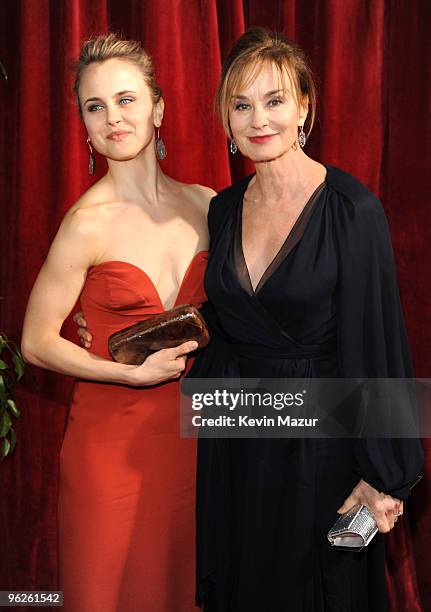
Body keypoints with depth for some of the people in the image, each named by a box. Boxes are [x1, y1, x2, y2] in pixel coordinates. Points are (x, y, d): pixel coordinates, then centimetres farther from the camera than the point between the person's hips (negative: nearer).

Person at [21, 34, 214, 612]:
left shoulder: (203, 204, 2)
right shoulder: (88, 223, -13)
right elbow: (37, 343, -9)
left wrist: (208, 340, -1)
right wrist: (137, 373, -16)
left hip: (191, 426, 4)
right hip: (112, 434, -4)